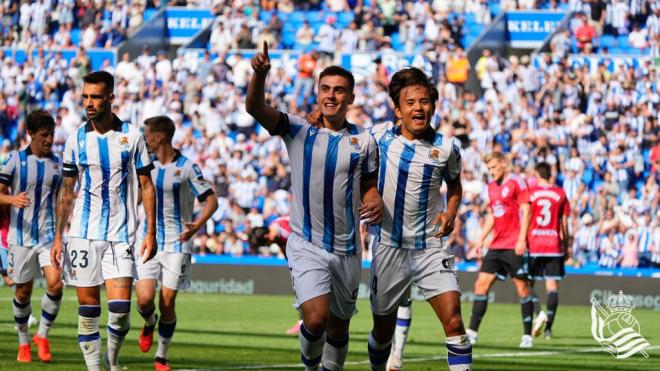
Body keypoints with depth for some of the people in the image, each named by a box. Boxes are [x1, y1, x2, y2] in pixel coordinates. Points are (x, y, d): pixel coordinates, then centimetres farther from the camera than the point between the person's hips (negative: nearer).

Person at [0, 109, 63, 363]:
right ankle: (23, 342, 22)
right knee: (23, 292, 4)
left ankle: (43, 335, 3)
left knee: (55, 284, -16)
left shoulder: (57, 163, 8)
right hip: (21, 235, -2)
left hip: (50, 235, 2)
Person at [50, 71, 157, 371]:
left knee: (120, 307, -11)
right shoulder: (76, 139, 6)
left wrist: (151, 233, -3)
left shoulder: (131, 136, 1)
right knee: (88, 307, 0)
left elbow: (146, 186, 4)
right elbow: (67, 191, 11)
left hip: (120, 235, -2)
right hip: (83, 234, 2)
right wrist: (58, 237, 7)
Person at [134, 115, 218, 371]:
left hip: (176, 243, -3)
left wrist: (196, 225, -22)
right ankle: (149, 323, 25)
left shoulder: (186, 167, -6)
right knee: (145, 299, -11)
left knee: (167, 303, -3)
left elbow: (211, 200, -7)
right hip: (148, 241, 3)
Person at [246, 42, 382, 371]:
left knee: (338, 326, 13)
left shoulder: (364, 141, 2)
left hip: (347, 250, 3)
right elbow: (256, 108, -19)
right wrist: (260, 74, -40)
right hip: (306, 245, -3)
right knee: (316, 318, -21)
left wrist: (375, 203, -12)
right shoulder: (297, 130, -5)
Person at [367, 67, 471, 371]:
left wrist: (451, 213, -1)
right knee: (383, 329, 11)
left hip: (431, 247, -1)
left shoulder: (446, 148, -4)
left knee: (453, 321, -16)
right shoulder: (380, 136, -4)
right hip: (389, 246, 1)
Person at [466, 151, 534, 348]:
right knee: (481, 284, 0)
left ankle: (527, 335, 4)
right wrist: (481, 239, 16)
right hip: (496, 246, 7)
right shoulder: (492, 186, 16)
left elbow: (525, 211, -10)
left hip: (514, 246, -7)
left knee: (522, 287, -2)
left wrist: (521, 239, -17)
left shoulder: (516, 182, -6)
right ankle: (472, 332, 1)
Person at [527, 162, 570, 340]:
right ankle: (548, 326, -7)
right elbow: (564, 224, 7)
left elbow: (525, 220, -2)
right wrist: (567, 247, 15)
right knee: (552, 284, 1)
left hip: (533, 245, -2)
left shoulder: (530, 192, -1)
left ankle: (538, 315, -16)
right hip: (554, 245, 2)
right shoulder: (560, 194, 5)